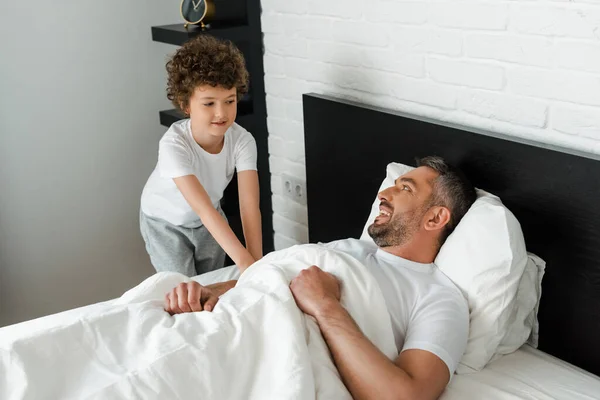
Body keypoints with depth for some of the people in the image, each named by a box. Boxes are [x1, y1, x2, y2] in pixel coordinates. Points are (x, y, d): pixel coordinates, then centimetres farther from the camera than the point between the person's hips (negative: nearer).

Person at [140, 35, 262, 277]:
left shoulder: (243, 141, -28)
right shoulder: (174, 145, -38)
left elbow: (249, 206, -33)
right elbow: (204, 209, -44)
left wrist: (256, 262, -43)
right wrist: (243, 261, -51)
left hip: (208, 219, 3)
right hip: (165, 221, -3)